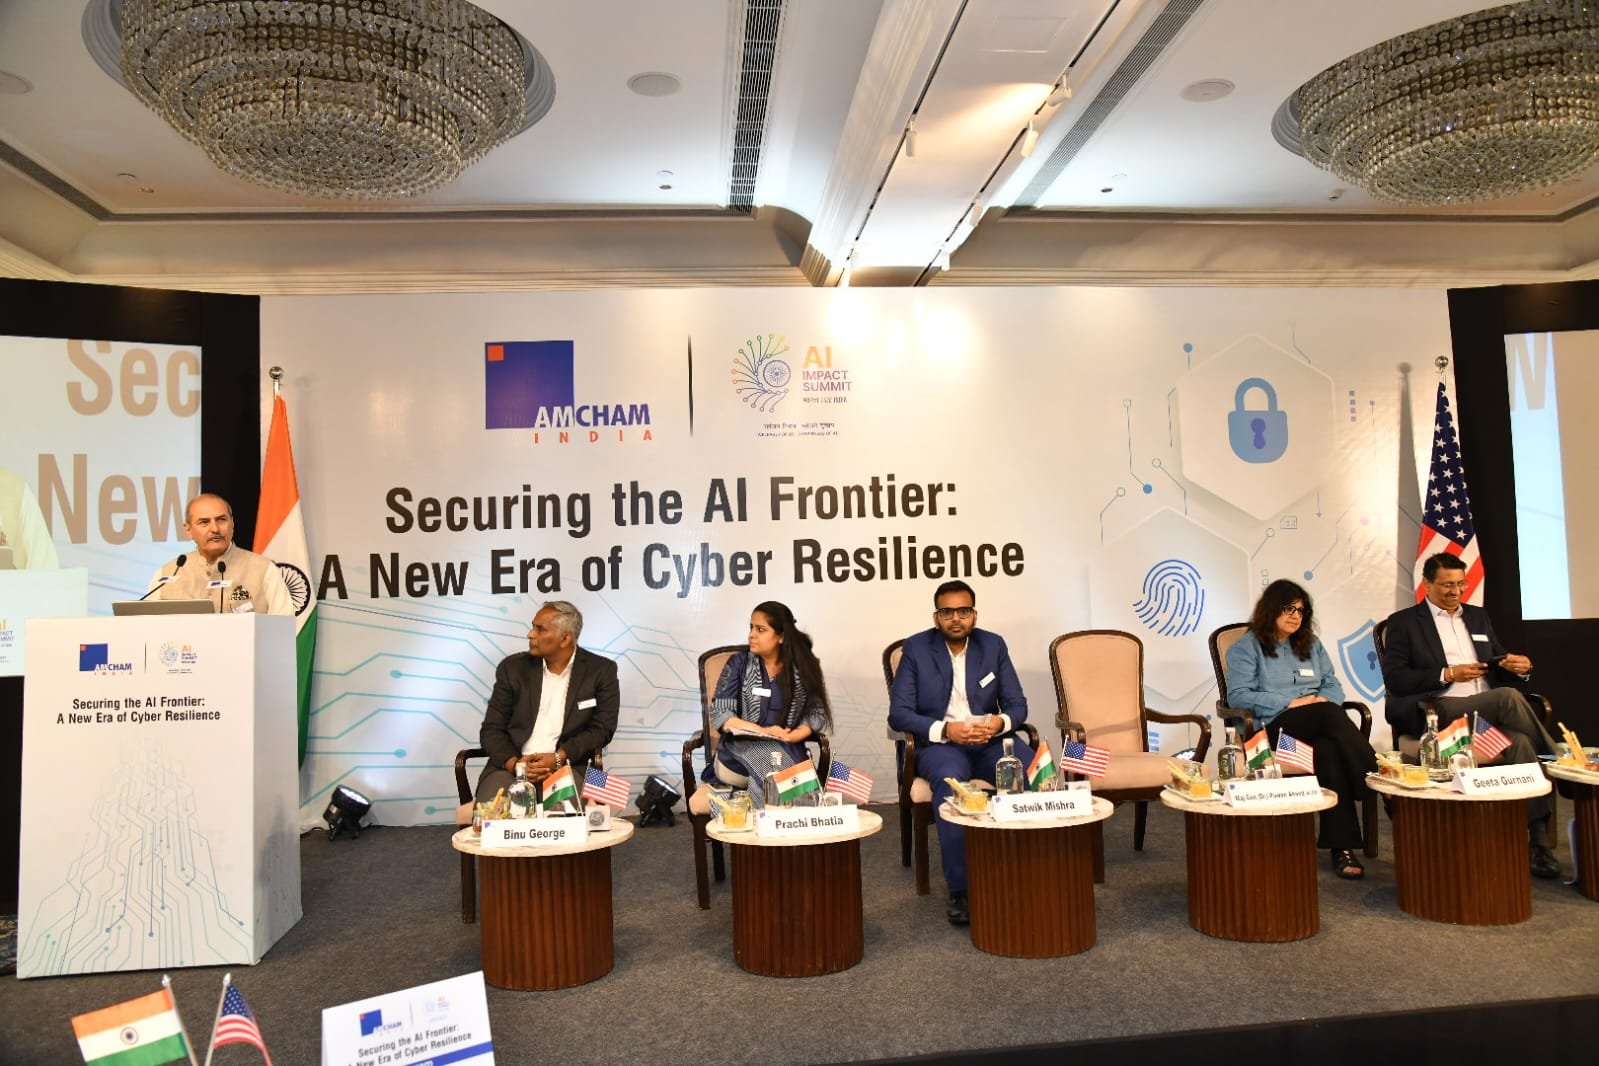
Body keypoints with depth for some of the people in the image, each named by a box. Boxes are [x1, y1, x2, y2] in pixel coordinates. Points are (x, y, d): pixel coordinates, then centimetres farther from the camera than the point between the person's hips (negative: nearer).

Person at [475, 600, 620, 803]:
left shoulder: (601, 671, 2)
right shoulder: (513, 668, 8)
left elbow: (602, 728, 0)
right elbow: (492, 729, 7)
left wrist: (558, 758, -14)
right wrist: (514, 763, -13)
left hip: (567, 766, -2)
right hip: (513, 765, 2)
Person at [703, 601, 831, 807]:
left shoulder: (803, 666, 8)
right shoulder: (739, 663, 6)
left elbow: (818, 713, 6)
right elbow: (720, 714, -1)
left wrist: (792, 736, -15)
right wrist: (763, 731, -16)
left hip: (787, 751, 1)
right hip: (739, 748, 0)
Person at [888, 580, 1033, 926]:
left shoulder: (994, 645, 7)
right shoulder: (916, 648, -1)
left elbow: (1017, 704, 7)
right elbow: (898, 713, -6)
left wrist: (1000, 722, -18)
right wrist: (945, 729, -22)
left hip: (989, 739, 3)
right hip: (939, 742, -3)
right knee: (950, 782, -37)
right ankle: (960, 891, -30)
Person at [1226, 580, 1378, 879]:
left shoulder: (1311, 644, 26)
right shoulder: (1246, 647, 8)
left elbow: (1333, 685, 20)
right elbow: (1238, 696, -5)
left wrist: (1323, 699, -6)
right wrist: (1291, 703, -12)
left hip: (1320, 724, 5)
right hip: (1275, 727, -4)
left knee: (1330, 750, -34)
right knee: (1332, 714, -35)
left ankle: (1342, 846, -36)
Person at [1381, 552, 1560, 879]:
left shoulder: (1478, 616, 24)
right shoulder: (1403, 622, 6)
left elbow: (1499, 663, 23)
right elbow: (1394, 679, -5)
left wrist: (1518, 667, -1)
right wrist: (1448, 675, -13)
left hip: (1490, 711, 5)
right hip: (1440, 714, -5)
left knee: (1520, 743, -29)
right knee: (1509, 697, -32)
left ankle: (1539, 838, -28)